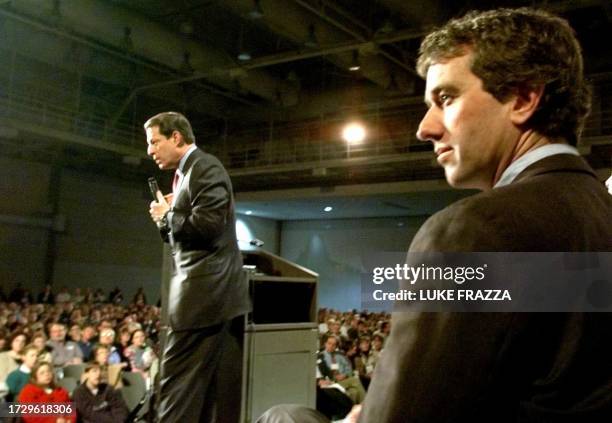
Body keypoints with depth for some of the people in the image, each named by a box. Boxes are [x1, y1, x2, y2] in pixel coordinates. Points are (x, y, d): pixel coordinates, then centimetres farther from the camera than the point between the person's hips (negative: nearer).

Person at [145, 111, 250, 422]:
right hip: (210, 292, 10)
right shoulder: (187, 172, 19)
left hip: (205, 292, -10)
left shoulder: (205, 167, -9)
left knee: (178, 381, -7)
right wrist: (167, 217, 4)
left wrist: (167, 215, -8)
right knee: (217, 386, 11)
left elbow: (207, 225, -22)